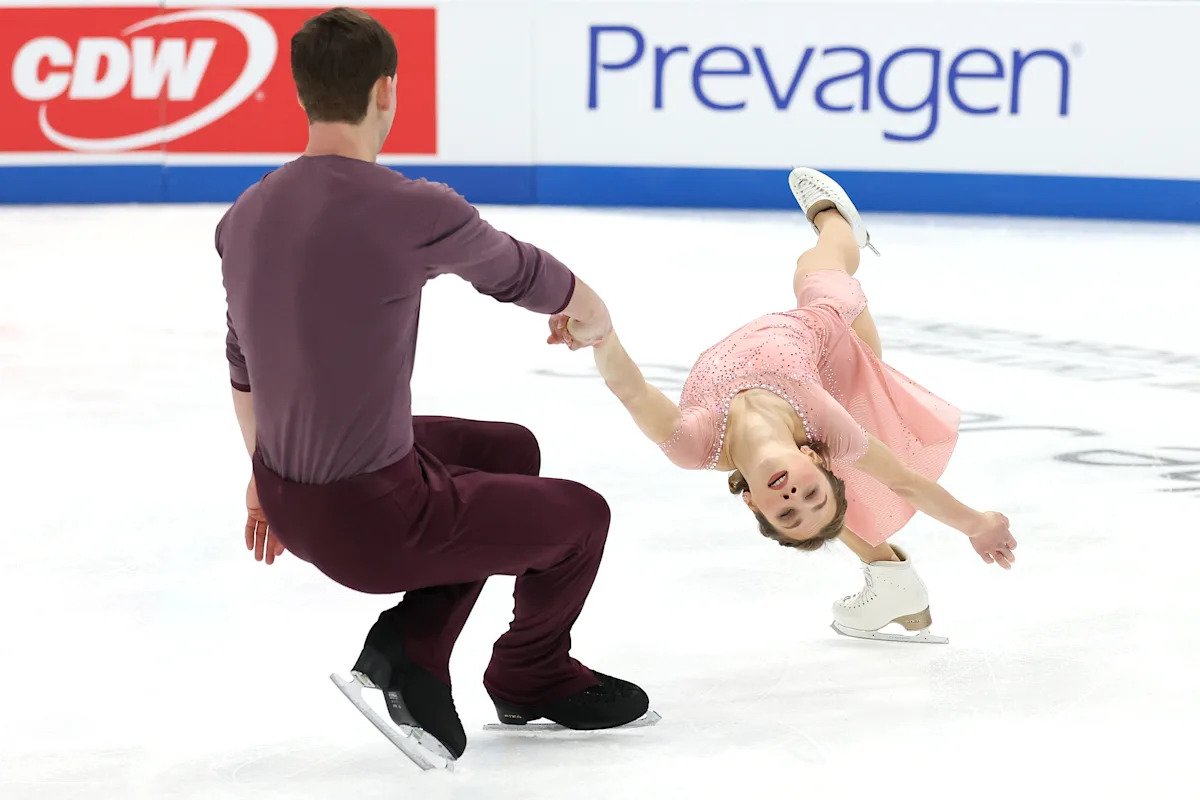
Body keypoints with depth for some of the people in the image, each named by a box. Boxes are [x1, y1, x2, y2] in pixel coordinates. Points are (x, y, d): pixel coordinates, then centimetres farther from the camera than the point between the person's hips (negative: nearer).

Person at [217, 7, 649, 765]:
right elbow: (524, 273, -1)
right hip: (374, 521, -7)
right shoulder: (415, 211, -22)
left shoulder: (248, 215, 0)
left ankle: (412, 645, 20)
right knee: (579, 516, 16)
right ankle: (533, 678, 41)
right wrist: (595, 317, 23)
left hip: (292, 499, 8)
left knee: (511, 451, 27)